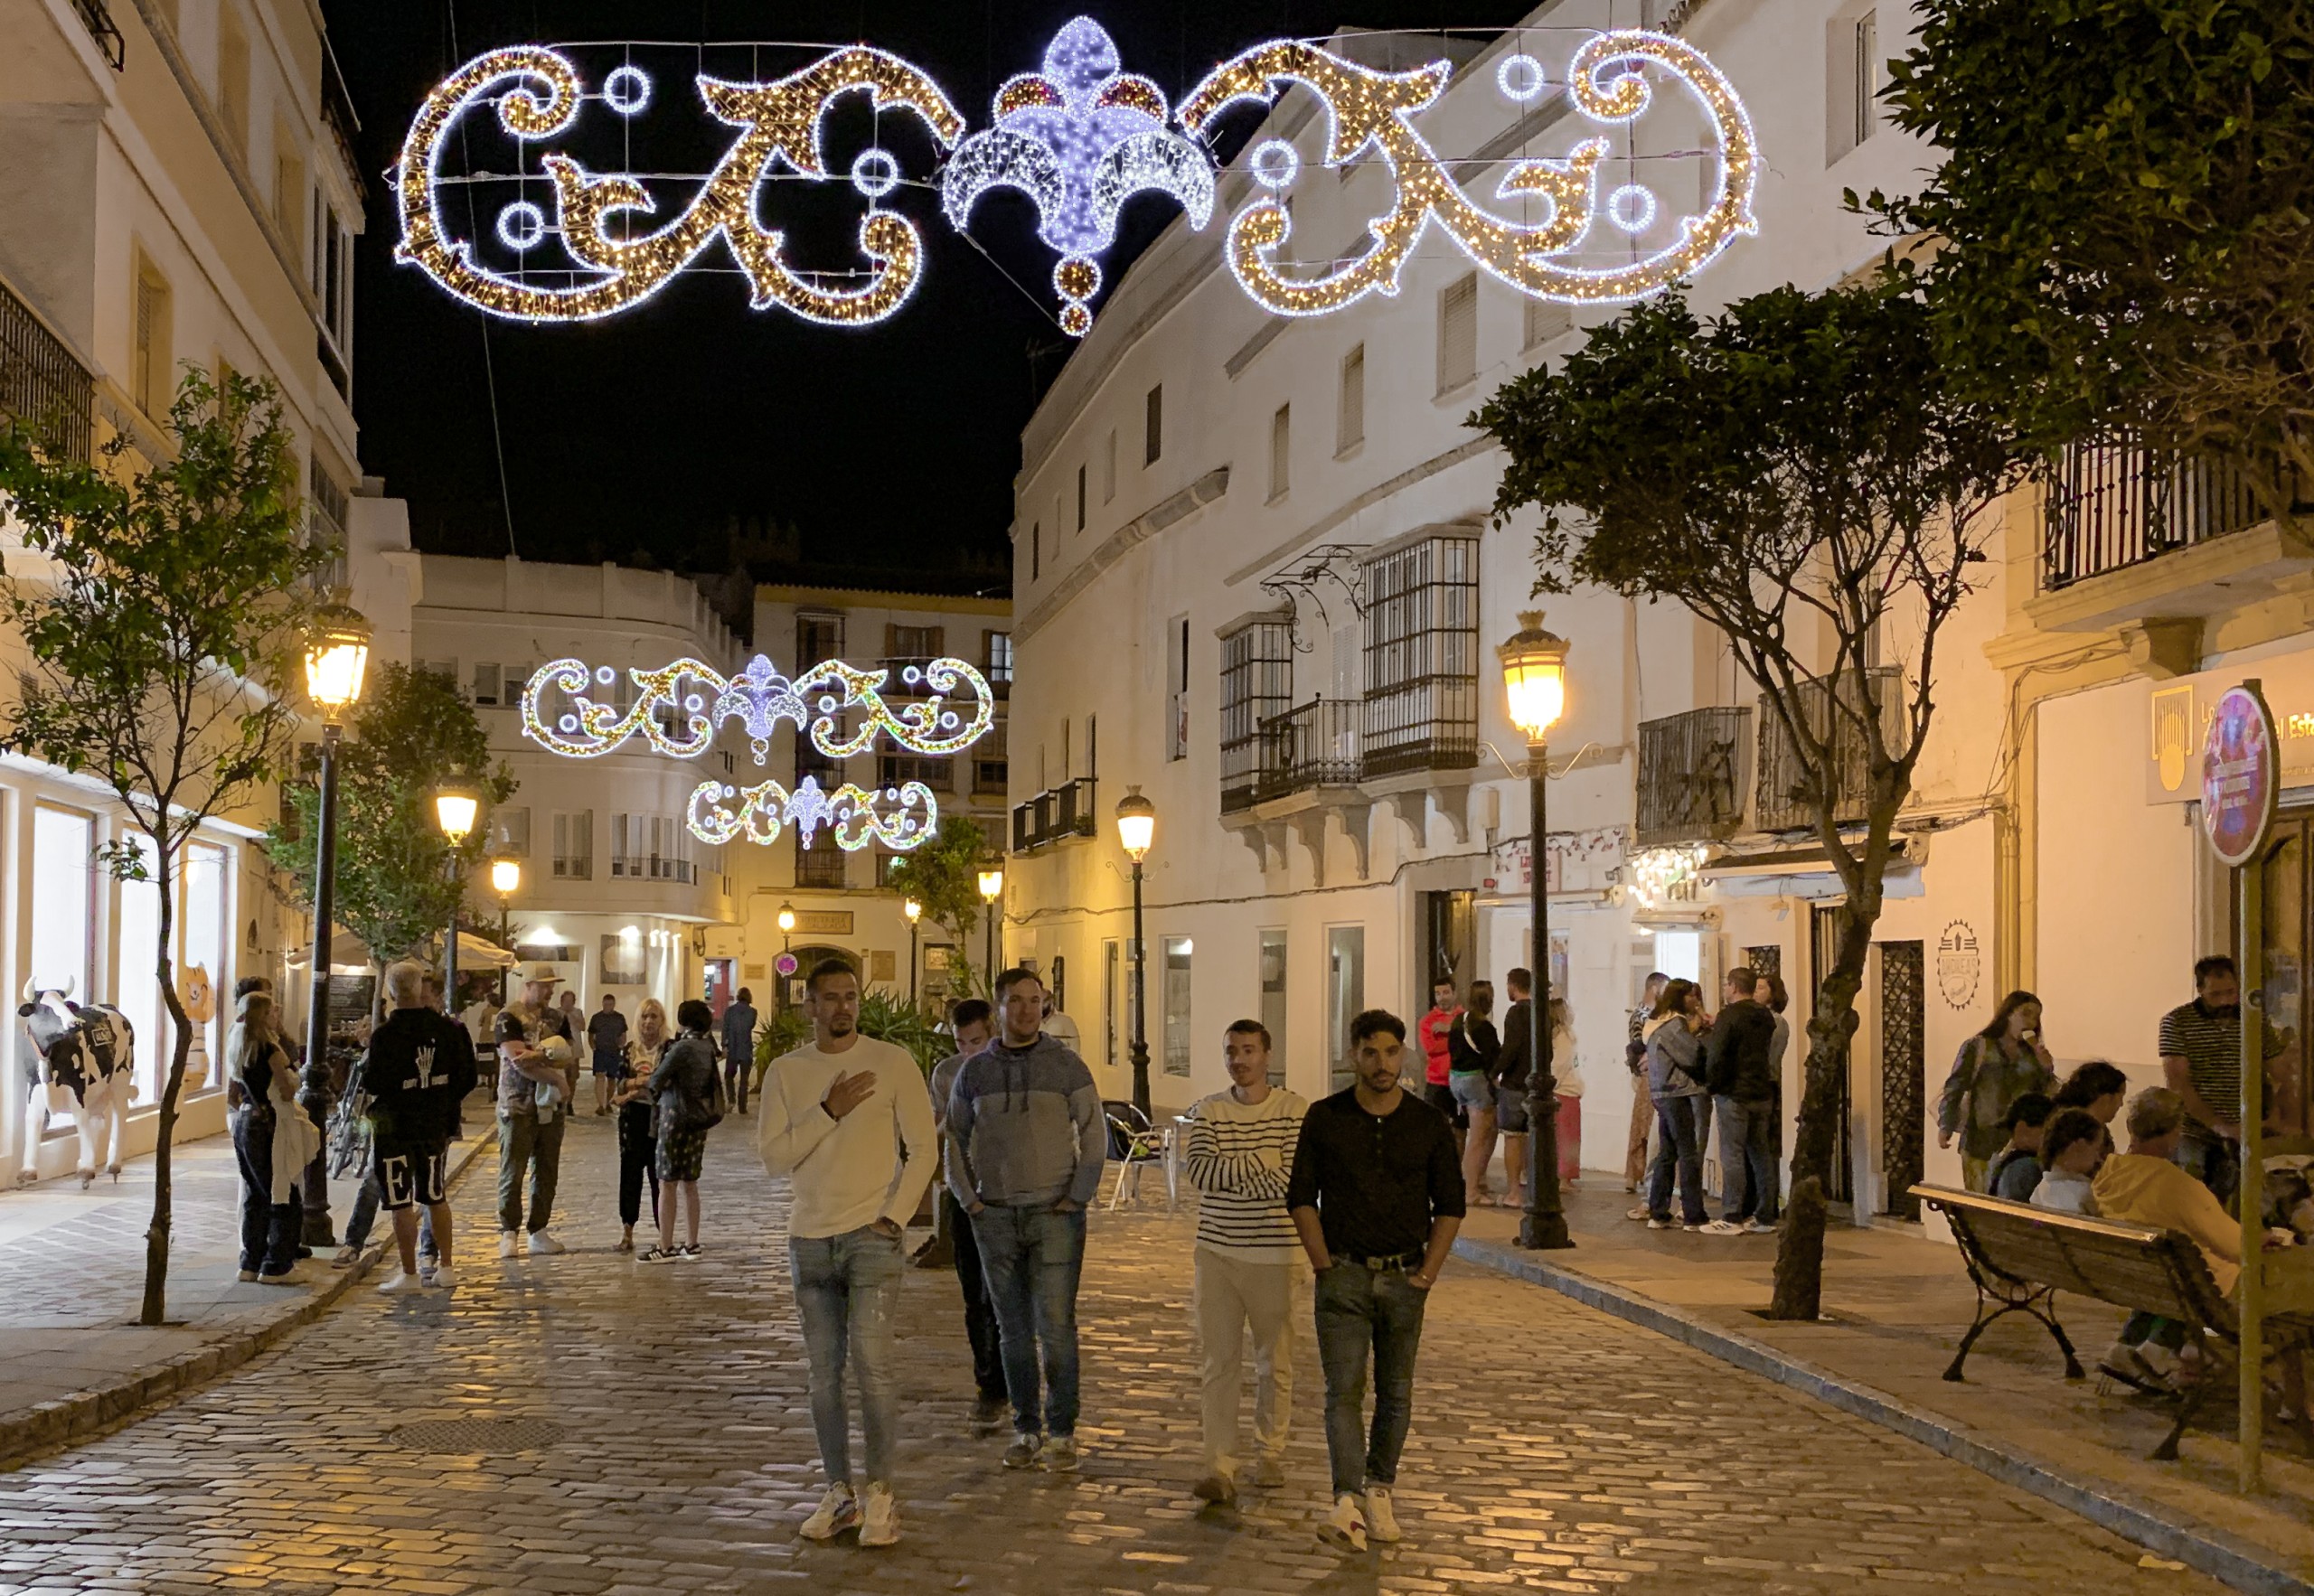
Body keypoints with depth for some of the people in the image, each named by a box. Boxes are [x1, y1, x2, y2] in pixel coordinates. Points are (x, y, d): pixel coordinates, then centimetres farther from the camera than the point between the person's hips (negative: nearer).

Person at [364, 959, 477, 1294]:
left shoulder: (384, 1035, -17)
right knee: (436, 1197, 17)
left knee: (401, 1204, 2)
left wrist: (364, 1065, 5)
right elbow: (466, 1078, 1)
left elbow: (372, 1083, -15)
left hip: (394, 1128, -5)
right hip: (436, 1125, 5)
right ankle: (444, 1268, 20)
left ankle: (410, 1275, 5)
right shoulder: (448, 1028, -3)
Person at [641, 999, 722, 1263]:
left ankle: (665, 1248, -2)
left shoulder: (682, 1048, -17)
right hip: (698, 1121, 8)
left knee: (668, 1184, -3)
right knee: (689, 1183, 14)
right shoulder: (708, 1047, 6)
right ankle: (691, 1245, 18)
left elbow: (657, 1080, -13)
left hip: (677, 1118, -8)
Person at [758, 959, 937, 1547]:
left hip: (872, 1234, -3)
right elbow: (773, 1157, -2)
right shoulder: (785, 1072, 6)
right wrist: (829, 1111, -13)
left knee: (872, 1361, -12)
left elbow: (923, 1148, -1)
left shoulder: (892, 1062, -1)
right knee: (823, 1371, 7)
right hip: (810, 1237, 3)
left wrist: (894, 1216, -9)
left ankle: (880, 1493, -2)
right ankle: (838, 1494, 16)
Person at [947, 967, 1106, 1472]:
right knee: (1014, 1331, 7)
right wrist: (969, 1200, 4)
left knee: (1056, 1328, -6)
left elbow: (1094, 1133, 0)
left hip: (1055, 1215, -3)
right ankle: (1025, 1430, 15)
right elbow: (955, 1138, 13)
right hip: (995, 1217, 3)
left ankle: (1062, 1432, 3)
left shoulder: (1067, 1066, -1)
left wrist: (1076, 1198, -6)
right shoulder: (975, 1070, 7)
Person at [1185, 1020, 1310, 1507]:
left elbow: (1294, 1183, -14)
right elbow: (1200, 1172, -11)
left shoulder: (1295, 1111, -4)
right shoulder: (1208, 1112, 3)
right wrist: (1260, 1163, -15)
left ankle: (1271, 1452, 29)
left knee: (1275, 1362, 11)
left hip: (1275, 1254, -1)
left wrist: (1231, 1172, -11)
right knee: (1219, 1364, -1)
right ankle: (1219, 1466, 0)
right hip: (1218, 1253, 1)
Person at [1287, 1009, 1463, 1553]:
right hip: (1344, 1276, -2)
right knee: (1344, 1390, -10)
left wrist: (1428, 1273, -1)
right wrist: (1323, 1264, -4)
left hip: (1404, 1277, 2)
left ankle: (1379, 1490, 24)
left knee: (1396, 1393, 9)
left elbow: (1450, 1205, 6)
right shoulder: (1325, 1118, -2)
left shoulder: (1429, 1124, 1)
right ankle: (1347, 1503, -18)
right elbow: (1301, 1196, 3)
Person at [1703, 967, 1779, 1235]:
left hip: (1734, 1095, -7)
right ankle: (1764, 1216, 11)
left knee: (1732, 1156, -5)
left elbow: (1716, 1055, -18)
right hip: (1762, 1093, 7)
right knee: (1760, 1155, 10)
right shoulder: (1765, 1017, 11)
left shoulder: (1729, 1016, -13)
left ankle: (1732, 1218, -5)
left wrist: (1712, 1083, -3)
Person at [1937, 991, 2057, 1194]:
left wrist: (2047, 1069, -2)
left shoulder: (2032, 1055, 15)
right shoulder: (1976, 1047, 3)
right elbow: (1955, 1087, -2)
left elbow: (2048, 1097, 13)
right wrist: (1945, 1127, -10)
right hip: (1982, 1142, -3)